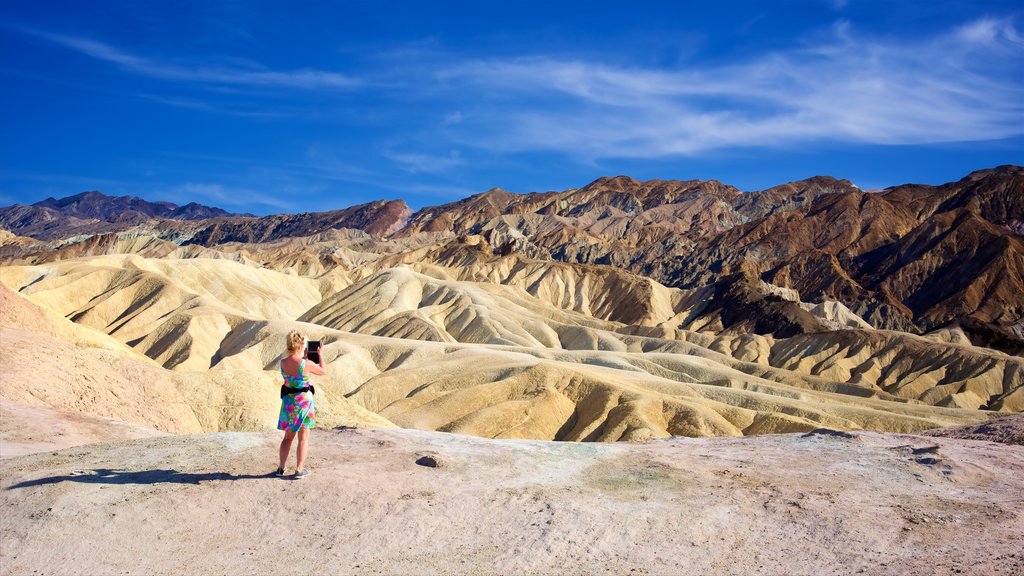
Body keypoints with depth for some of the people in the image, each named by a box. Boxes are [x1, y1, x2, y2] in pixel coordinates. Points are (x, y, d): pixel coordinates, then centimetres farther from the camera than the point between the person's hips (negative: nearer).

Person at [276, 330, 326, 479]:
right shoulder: (305, 364, -18)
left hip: (288, 401, 5)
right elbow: (324, 372, -2)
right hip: (304, 400, -5)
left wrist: (304, 357, 18)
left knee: (288, 436, 19)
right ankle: (299, 470, 9)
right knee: (303, 438, 8)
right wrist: (320, 354, 6)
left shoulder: (283, 362, -4)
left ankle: (281, 468, 19)